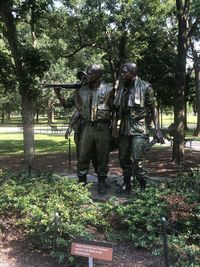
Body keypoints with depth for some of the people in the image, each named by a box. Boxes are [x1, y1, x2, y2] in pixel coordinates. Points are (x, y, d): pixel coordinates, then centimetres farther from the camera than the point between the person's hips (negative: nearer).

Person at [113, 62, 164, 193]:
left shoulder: (145, 87, -5)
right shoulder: (121, 88, 9)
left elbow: (153, 109, -4)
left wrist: (157, 130, -10)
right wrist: (114, 125, 11)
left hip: (139, 129, -5)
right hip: (124, 128, 6)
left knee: (137, 159, -10)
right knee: (124, 158, 10)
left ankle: (143, 188, 5)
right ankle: (126, 185, 25)